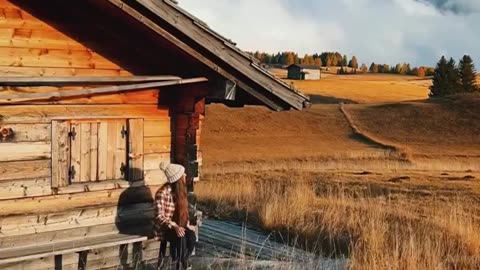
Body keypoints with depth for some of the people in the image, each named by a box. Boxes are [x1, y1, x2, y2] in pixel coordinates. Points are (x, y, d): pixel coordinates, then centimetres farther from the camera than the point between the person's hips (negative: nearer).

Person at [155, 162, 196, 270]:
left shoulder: (180, 191, 4)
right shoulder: (162, 192, -19)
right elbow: (159, 216, -21)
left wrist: (187, 225, 0)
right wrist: (175, 227, -31)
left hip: (178, 225, 6)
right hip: (164, 227, -6)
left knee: (191, 236, -24)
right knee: (180, 237, -35)